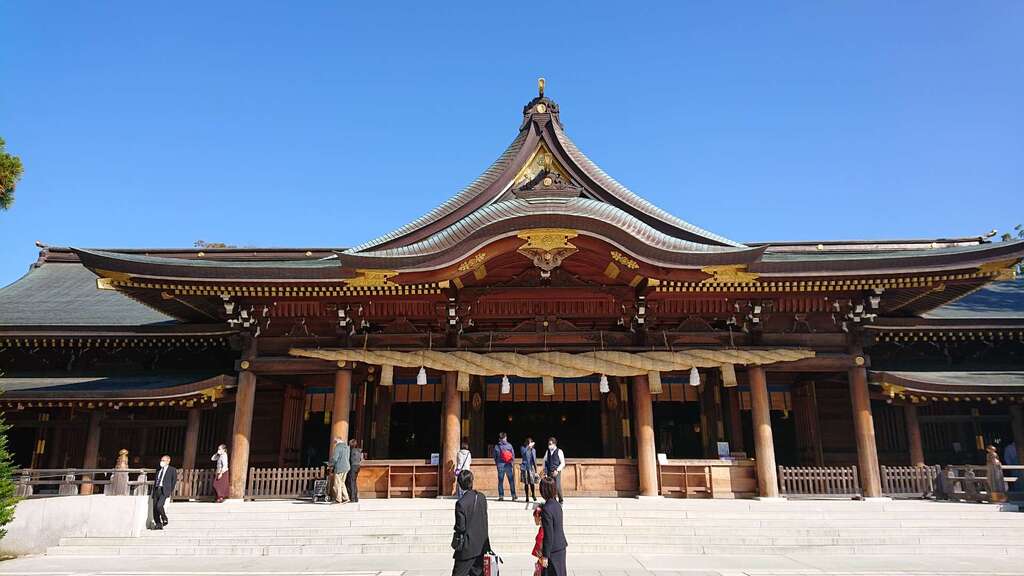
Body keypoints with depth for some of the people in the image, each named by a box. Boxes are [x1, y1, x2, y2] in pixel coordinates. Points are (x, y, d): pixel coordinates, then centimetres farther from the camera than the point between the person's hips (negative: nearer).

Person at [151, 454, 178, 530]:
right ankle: (158, 524, 7)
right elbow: (156, 481, 22)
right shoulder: (158, 470, 20)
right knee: (154, 508, 0)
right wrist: (153, 492, 12)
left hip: (164, 490, -6)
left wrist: (170, 492, -3)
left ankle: (164, 519, 1)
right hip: (156, 490, 6)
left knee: (159, 505, -21)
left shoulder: (172, 470, 3)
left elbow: (174, 481, 2)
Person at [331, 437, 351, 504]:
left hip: (339, 467, -8)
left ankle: (338, 499, 6)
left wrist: (331, 465, 2)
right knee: (342, 483, 17)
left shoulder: (338, 447, -12)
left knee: (338, 484, 2)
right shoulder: (347, 447, 13)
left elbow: (335, 458, -17)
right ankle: (345, 497, 12)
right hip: (347, 467, 8)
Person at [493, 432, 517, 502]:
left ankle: (501, 496, 6)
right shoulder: (509, 445, -1)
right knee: (511, 481, 7)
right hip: (509, 465, 0)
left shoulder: (497, 447, -2)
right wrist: (513, 465, 10)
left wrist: (496, 464, 18)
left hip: (500, 465, 0)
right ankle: (513, 496, 6)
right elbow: (513, 456, 1)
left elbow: (495, 457, 3)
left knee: (500, 481, 6)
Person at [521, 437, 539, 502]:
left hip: (531, 468, 1)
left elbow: (534, 460, 12)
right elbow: (523, 453, -22)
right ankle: (527, 497, 10)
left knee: (532, 482, -6)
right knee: (526, 483, 1)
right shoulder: (523, 448, 1)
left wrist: (536, 470, 11)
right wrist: (528, 446, -29)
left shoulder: (533, 450, 9)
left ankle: (534, 495, 12)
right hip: (525, 467, -1)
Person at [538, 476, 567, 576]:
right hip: (561, 548, 8)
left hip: (553, 551, -8)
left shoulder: (546, 509, -23)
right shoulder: (557, 504, 2)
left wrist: (545, 556, -16)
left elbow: (548, 535, -22)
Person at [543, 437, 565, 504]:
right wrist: (545, 471, 6)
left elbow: (563, 463, -4)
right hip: (549, 472, 4)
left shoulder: (559, 451, -4)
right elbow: (545, 461, 15)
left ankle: (561, 500, 12)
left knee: (558, 487, -8)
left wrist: (557, 470, -14)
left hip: (556, 472, -4)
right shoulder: (548, 451, 10)